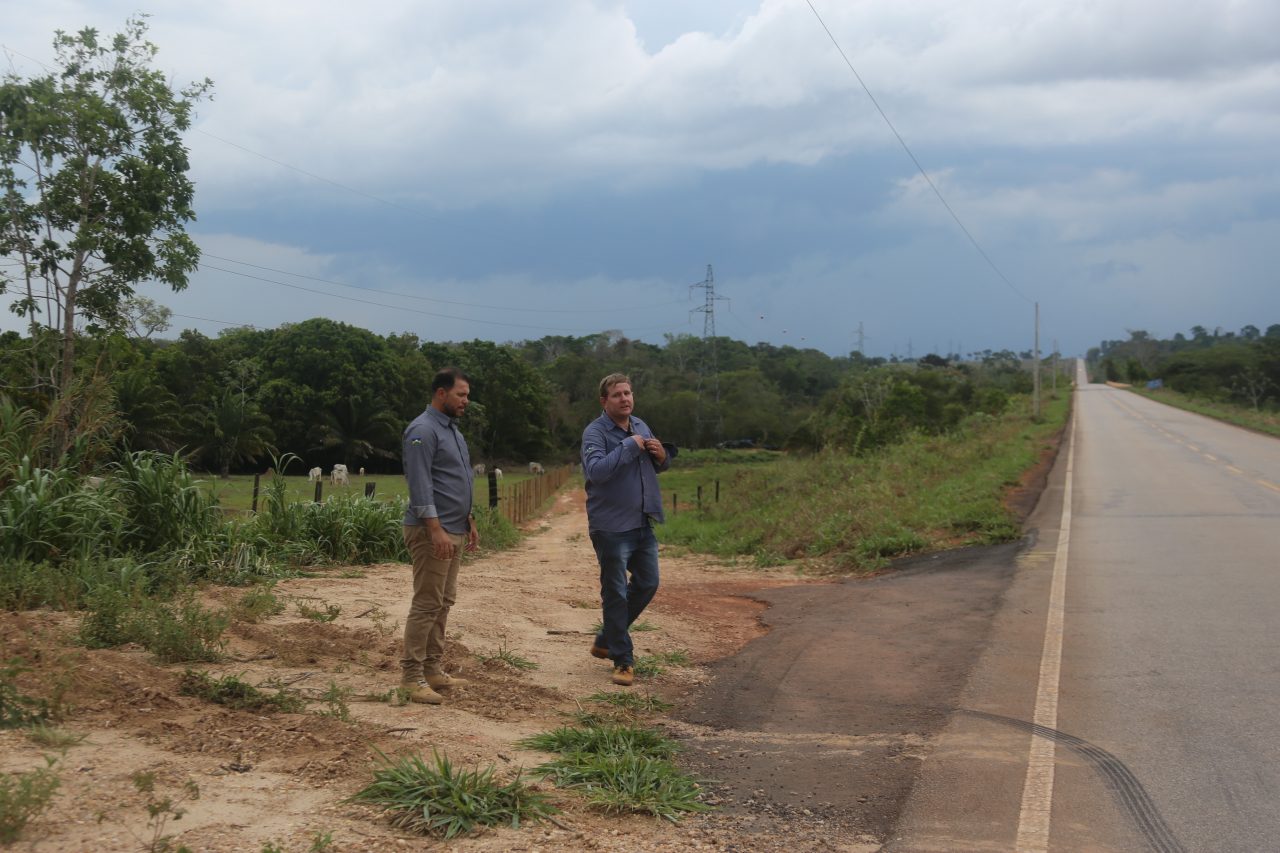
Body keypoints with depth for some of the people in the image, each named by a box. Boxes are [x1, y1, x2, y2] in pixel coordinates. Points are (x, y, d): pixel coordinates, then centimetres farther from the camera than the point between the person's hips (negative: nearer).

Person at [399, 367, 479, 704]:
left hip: (454, 530, 10)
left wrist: (469, 521, 22)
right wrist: (436, 530, -25)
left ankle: (432, 669, 18)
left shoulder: (452, 430, 17)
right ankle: (412, 676, -4)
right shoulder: (423, 430, -13)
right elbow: (420, 485, -20)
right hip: (433, 531, -10)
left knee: (443, 603, 12)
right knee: (427, 604, -8)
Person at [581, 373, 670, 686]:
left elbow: (659, 466, 23)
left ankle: (605, 641, 31)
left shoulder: (641, 427, 11)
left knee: (647, 584, 15)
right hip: (612, 527, -8)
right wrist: (629, 446, -25)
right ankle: (623, 660, 8)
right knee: (616, 593, -1)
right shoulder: (595, 432, -12)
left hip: (643, 524, 8)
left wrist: (662, 456, 0)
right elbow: (595, 469, -28)